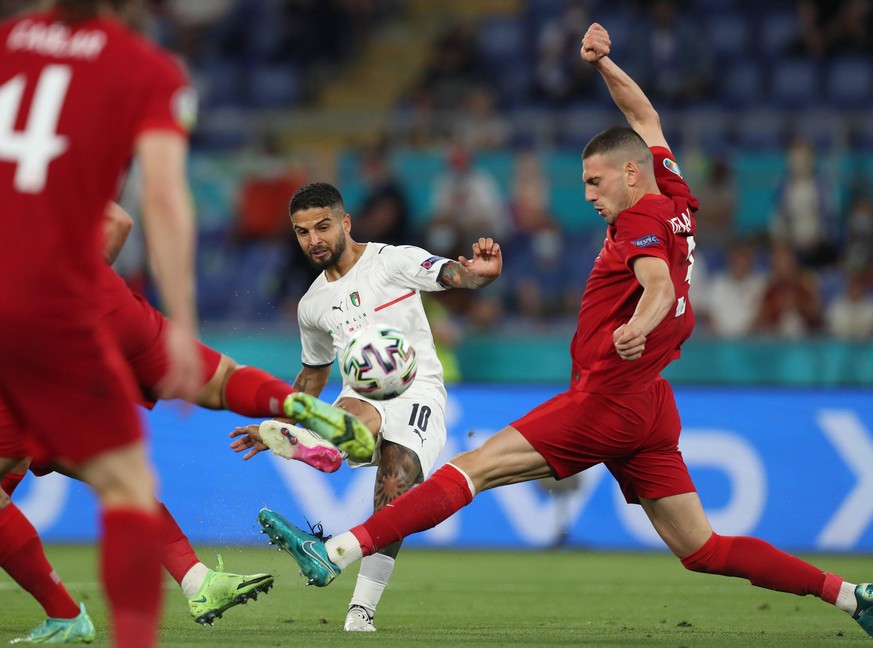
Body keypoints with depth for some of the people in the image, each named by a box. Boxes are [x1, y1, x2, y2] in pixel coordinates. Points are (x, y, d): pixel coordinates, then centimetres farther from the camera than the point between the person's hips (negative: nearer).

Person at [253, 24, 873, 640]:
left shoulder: (640, 220, -10)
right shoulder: (677, 202, 13)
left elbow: (660, 286, -30)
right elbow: (647, 120, 29)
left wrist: (636, 329, -49)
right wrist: (604, 63, 28)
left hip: (606, 400, -9)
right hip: (652, 411, 9)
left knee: (472, 468, -12)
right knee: (702, 549, 9)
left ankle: (338, 552, -20)